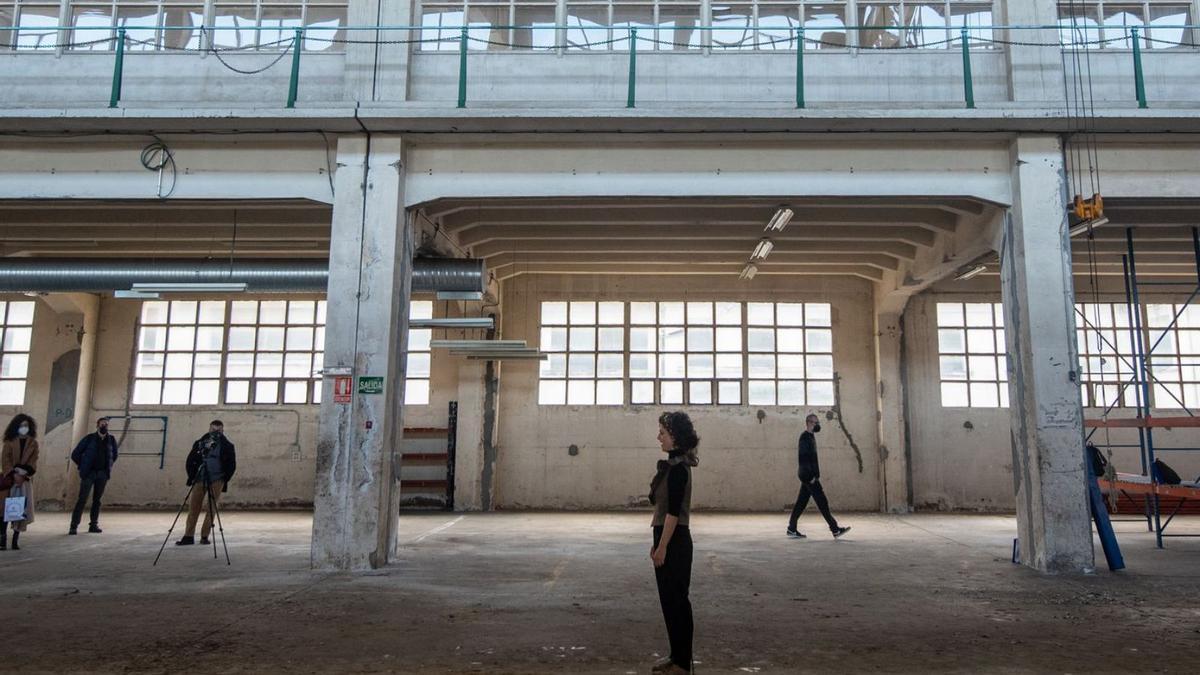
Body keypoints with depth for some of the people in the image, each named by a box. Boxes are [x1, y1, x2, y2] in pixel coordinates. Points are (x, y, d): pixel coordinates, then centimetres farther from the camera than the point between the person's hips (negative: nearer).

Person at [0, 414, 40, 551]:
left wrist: (24, 474, -15)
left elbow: (33, 462, 2)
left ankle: (16, 540, 3)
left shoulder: (33, 443, 9)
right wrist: (13, 474, -18)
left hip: (25, 480, 1)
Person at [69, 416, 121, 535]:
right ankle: (74, 526, -6)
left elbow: (114, 455, 22)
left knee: (97, 500, 6)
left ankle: (94, 525, 11)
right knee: (82, 499, -8)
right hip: (89, 473, -3)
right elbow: (75, 454, 5)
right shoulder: (89, 438, -1)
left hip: (103, 474, 3)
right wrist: (83, 467, 4)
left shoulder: (111, 440, 7)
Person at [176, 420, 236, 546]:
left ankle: (205, 536, 3)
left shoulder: (227, 446, 3)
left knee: (210, 508, -4)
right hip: (200, 479, 2)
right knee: (193, 507, 1)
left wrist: (224, 479, -7)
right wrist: (192, 476, 0)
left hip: (217, 481, -2)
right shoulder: (199, 443, 7)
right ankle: (189, 536, 7)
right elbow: (190, 461, 9)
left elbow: (232, 465, 2)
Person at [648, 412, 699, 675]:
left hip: (675, 541, -10)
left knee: (676, 600, 0)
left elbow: (673, 512, -20)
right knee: (670, 599, 16)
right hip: (668, 537, 10)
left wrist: (662, 547, -19)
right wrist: (657, 542, 20)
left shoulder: (677, 468, -18)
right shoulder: (673, 465, 12)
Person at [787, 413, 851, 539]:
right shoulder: (805, 437, -13)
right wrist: (811, 476, -21)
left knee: (801, 502, 9)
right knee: (822, 501, -6)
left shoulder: (810, 437, 17)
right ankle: (835, 529, -3)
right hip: (808, 476, -10)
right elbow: (804, 458, -20)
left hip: (809, 476, 10)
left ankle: (791, 529, 11)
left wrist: (815, 475, 18)